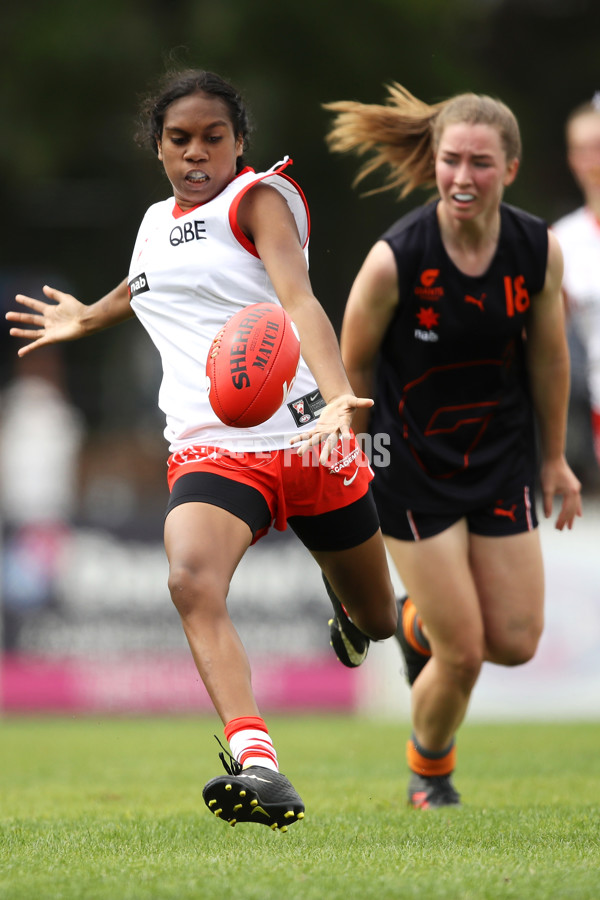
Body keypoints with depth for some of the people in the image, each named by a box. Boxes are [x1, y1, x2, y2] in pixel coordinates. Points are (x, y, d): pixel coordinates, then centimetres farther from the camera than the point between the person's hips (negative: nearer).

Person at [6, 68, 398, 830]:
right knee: (192, 582, -31)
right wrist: (88, 318, 58)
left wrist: (339, 395, -37)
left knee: (376, 621, 14)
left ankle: (349, 604, 55)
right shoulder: (156, 223, 15)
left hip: (306, 434, -3)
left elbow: (298, 298, -21)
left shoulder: (260, 197, -3)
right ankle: (257, 765, -44)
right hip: (210, 448, 3)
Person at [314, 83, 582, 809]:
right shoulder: (394, 259, -21)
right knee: (463, 653, -5)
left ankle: (419, 623, 37)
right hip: (412, 467, -4)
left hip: (501, 462, 4)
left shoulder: (538, 251, -10)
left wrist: (553, 459, 15)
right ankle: (429, 772, 27)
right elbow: (352, 367, -6)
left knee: (516, 641, 2)